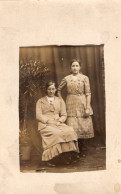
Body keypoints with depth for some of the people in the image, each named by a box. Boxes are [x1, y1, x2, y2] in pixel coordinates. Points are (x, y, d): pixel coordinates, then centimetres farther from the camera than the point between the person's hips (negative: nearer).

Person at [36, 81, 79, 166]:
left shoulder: (60, 101, 22)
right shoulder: (40, 101, 14)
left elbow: (64, 115, 15)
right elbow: (39, 115, 3)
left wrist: (59, 121, -7)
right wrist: (49, 121, -13)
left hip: (58, 124, 3)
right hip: (45, 125, -3)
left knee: (70, 131, -30)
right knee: (56, 133, -36)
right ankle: (49, 159, -29)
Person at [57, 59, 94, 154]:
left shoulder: (84, 78, 2)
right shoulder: (66, 79, 6)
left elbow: (88, 93, -2)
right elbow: (59, 90, 16)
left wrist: (88, 107, -9)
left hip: (82, 103, 0)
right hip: (71, 104, 1)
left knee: (84, 126, 0)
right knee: (72, 128, -4)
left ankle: (81, 146, 16)